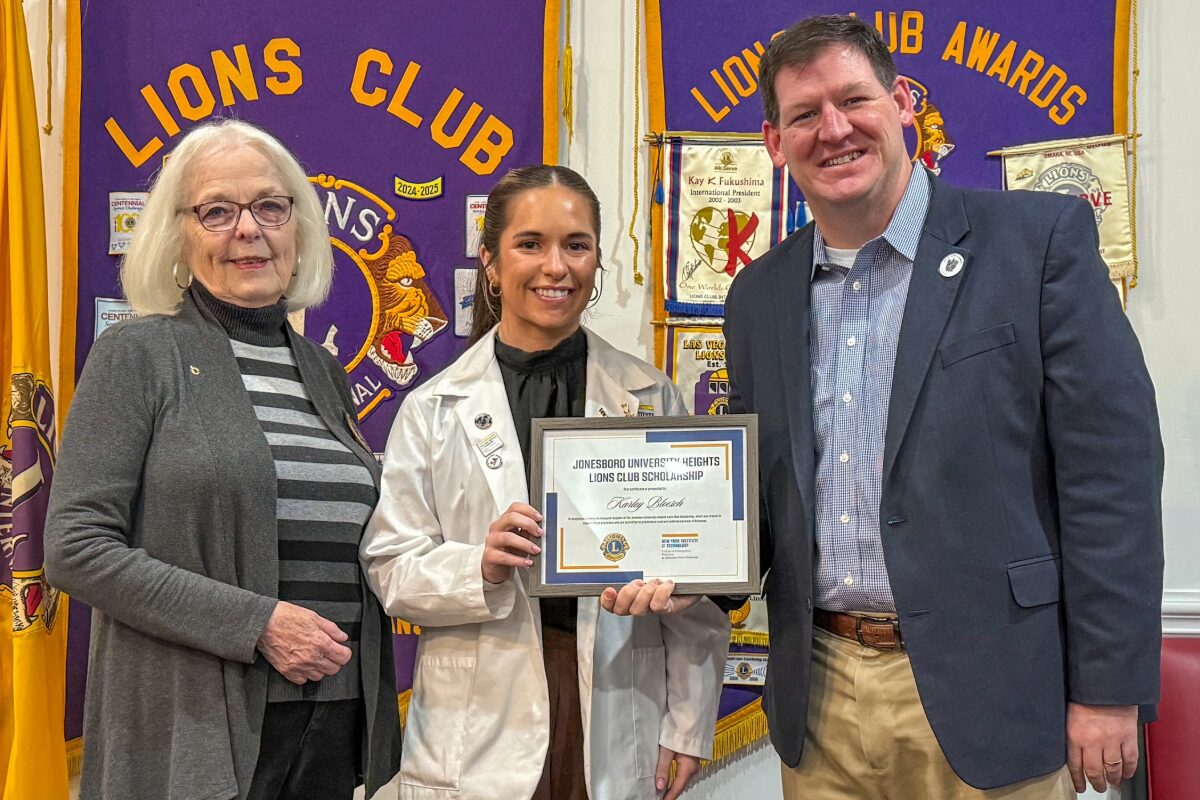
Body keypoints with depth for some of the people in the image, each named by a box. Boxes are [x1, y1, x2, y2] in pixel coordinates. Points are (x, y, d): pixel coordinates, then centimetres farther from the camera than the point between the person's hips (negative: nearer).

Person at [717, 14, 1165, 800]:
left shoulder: (1041, 238, -7)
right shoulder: (759, 296, 8)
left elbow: (1113, 469, -9)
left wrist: (1108, 692, -10)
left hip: (982, 695, -4)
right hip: (820, 697, 4)